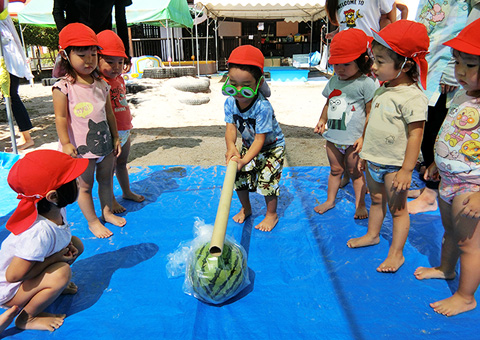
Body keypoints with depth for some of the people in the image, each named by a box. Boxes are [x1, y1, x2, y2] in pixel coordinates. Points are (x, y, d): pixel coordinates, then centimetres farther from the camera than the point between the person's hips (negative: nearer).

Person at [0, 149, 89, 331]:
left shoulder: (57, 210, -15)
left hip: (27, 273, 7)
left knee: (75, 243, -4)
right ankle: (26, 318, -5)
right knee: (62, 272, -29)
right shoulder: (40, 232, -39)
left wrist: (68, 246, -13)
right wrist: (55, 258, -23)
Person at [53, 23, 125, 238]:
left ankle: (107, 212, 37)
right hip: (81, 148, -5)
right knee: (85, 186, 8)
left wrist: (115, 138, 12)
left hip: (105, 144, 5)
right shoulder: (63, 88, -11)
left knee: (105, 180, 18)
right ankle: (92, 221, 24)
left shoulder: (102, 85, 5)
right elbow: (61, 118, -10)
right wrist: (66, 143, -13)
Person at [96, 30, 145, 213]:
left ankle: (127, 191, 42)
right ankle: (110, 200, 23)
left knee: (122, 163, 24)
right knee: (109, 167, 6)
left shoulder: (119, 79, 7)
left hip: (124, 132, 8)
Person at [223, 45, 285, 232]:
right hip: (248, 145, 6)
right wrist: (231, 146, -44)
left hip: (271, 146, -6)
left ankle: (271, 214, 21)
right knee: (239, 177, 9)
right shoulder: (230, 102, -19)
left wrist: (245, 160, -47)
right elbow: (231, 127, -23)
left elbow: (260, 138, -35)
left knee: (267, 180, -5)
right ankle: (246, 208, 35)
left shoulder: (262, 106, -36)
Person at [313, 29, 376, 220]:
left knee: (355, 172, 10)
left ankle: (360, 204, 28)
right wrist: (322, 121, 2)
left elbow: (370, 112, -11)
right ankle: (330, 200, 35)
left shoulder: (366, 83, -13)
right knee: (335, 170, 20)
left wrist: (364, 137, -14)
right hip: (333, 138, 5)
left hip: (353, 140, -5)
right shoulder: (334, 81, 4)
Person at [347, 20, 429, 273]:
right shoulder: (382, 90, 5)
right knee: (376, 200, 23)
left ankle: (396, 253, 20)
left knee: (397, 208, 6)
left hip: (395, 165, -8)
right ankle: (372, 234, 42)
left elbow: (415, 134, -21)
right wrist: (364, 150, 19)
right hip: (374, 160, 8)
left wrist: (406, 170, -21)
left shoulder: (412, 97, -20)